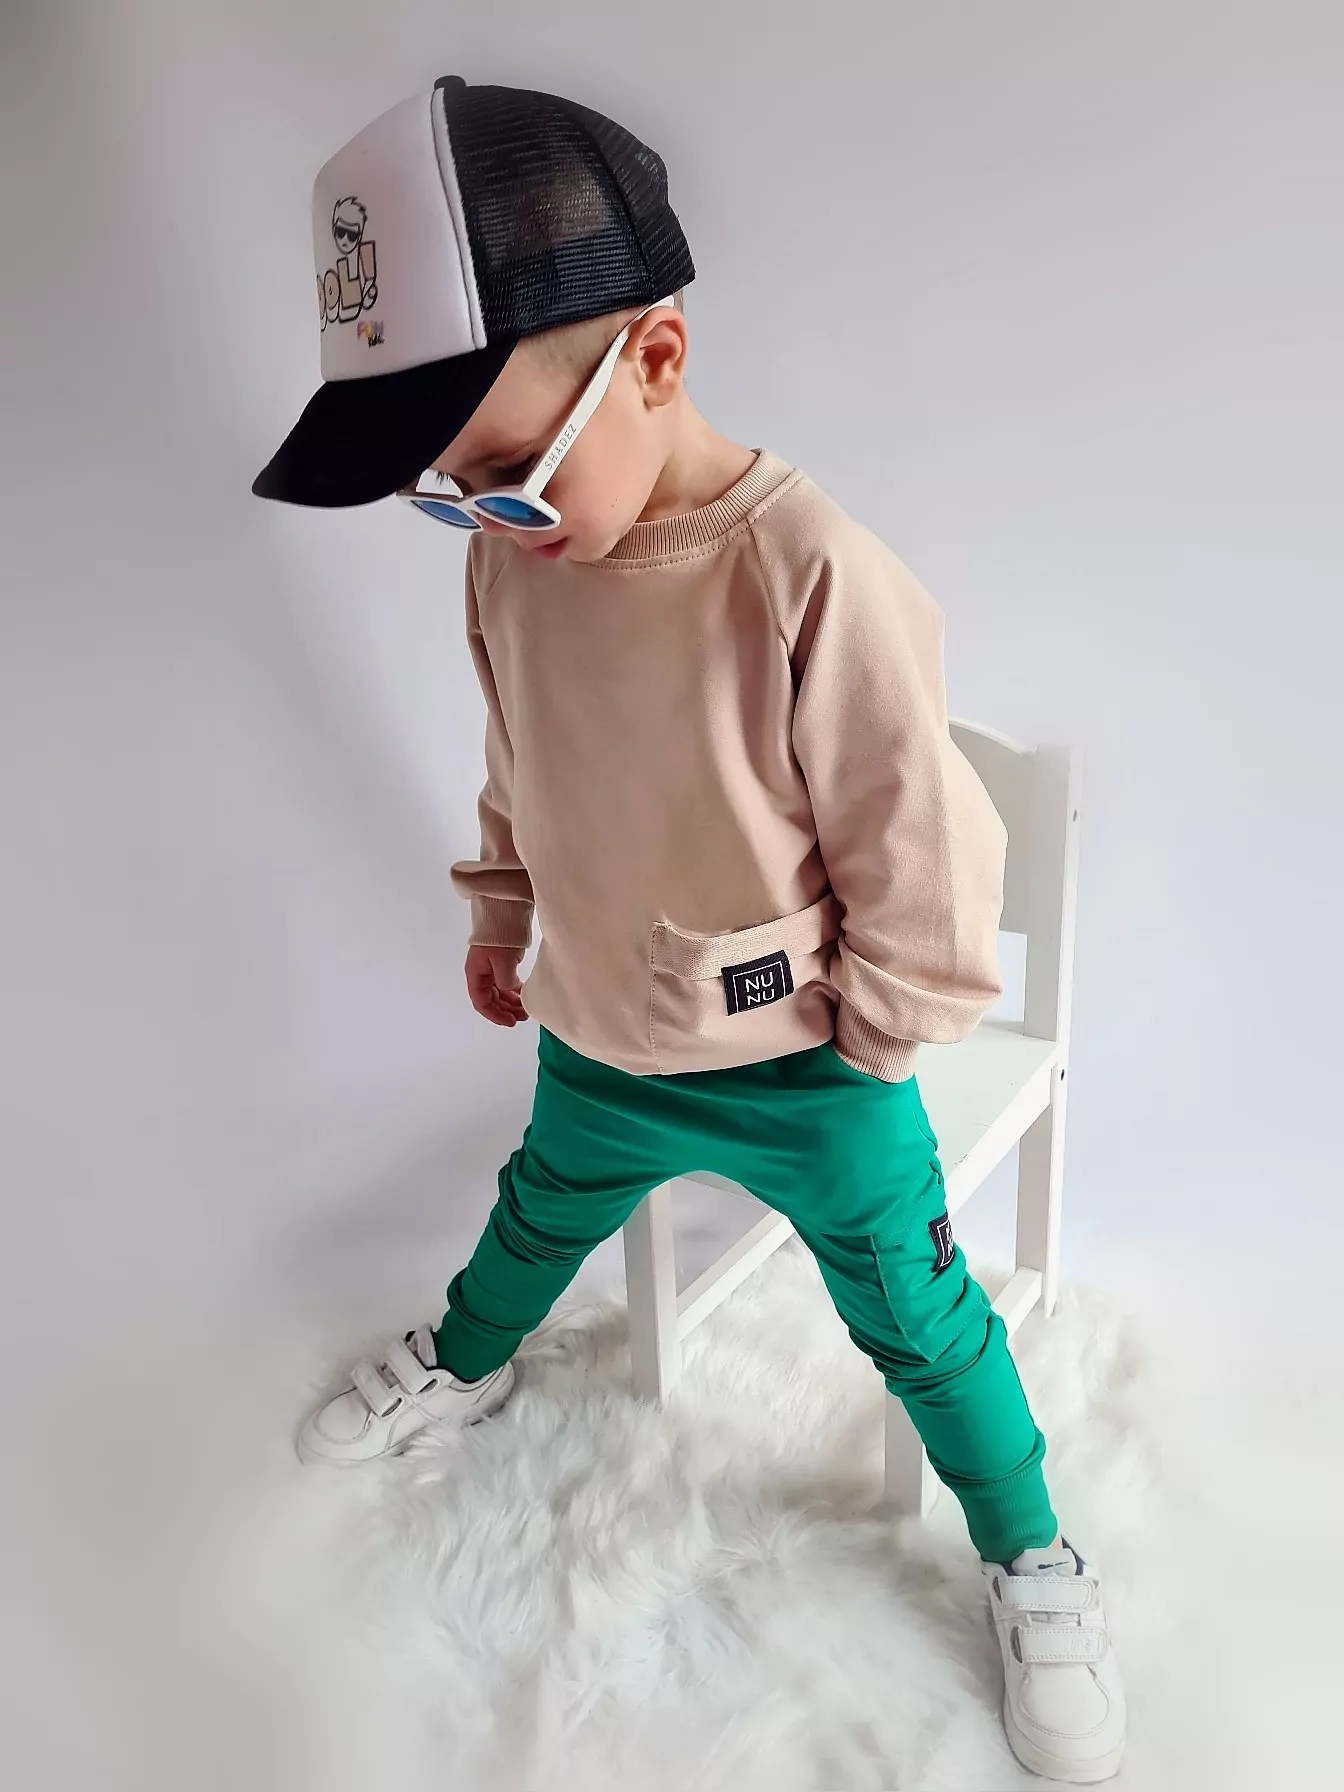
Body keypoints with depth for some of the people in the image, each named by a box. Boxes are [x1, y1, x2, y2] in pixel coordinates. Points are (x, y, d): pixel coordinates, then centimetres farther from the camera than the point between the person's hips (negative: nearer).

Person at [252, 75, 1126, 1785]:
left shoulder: (812, 579, -31)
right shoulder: (509, 553, -10)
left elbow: (922, 848, -20)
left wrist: (869, 1030, -10)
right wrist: (503, 910, 16)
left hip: (808, 1073, -5)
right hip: (597, 1044, 6)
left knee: (911, 1312, 14)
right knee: (538, 1219, 31)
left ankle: (1032, 1561, 41)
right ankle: (463, 1361, 64)